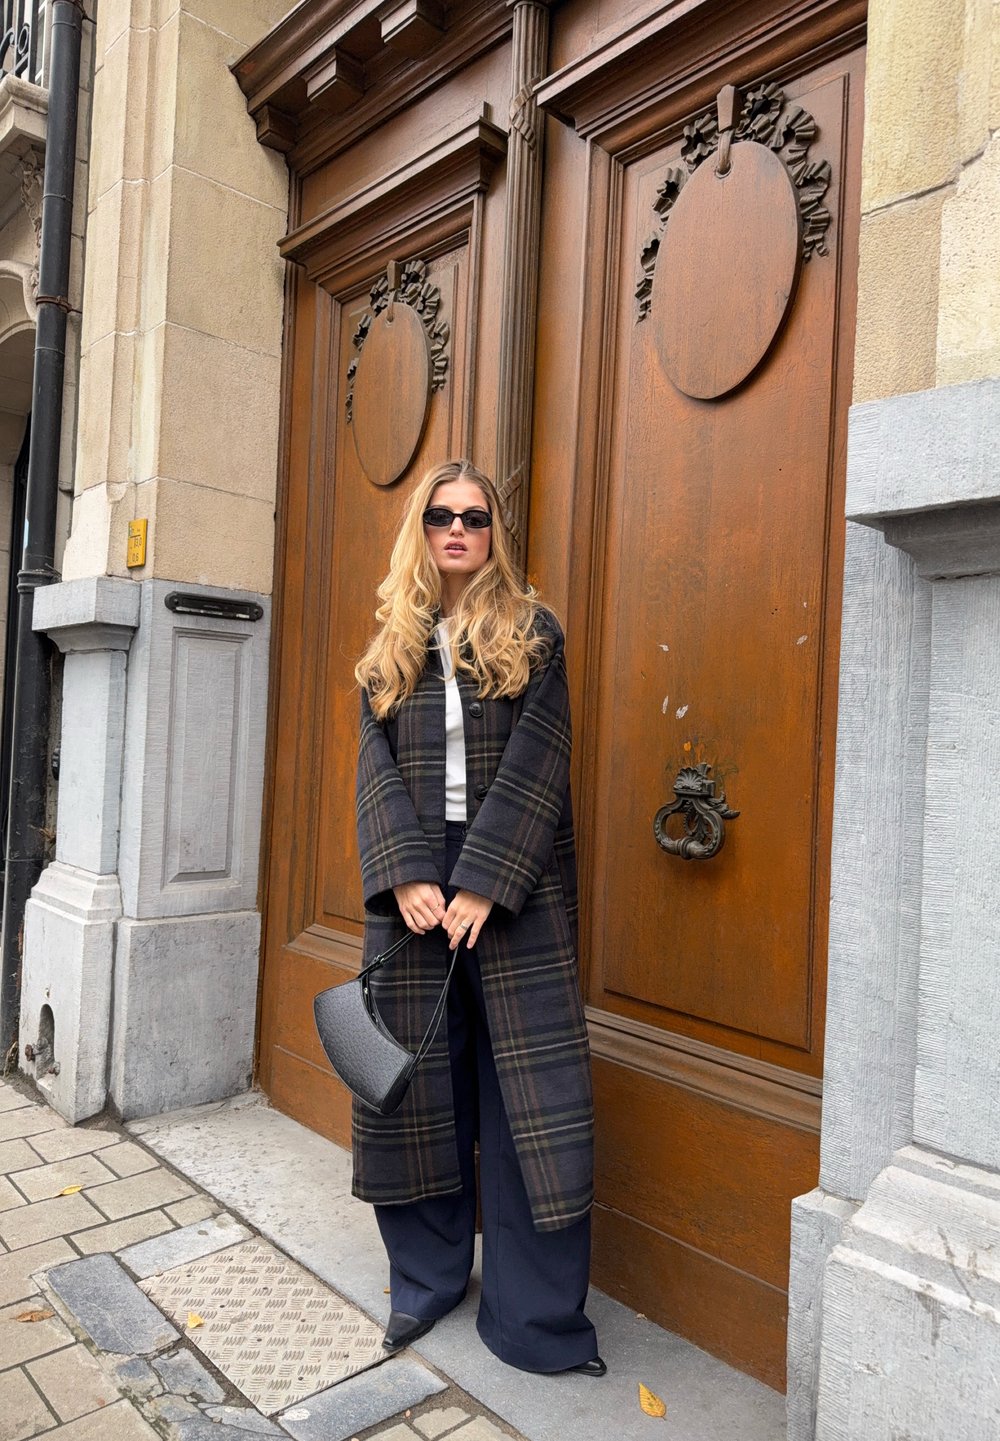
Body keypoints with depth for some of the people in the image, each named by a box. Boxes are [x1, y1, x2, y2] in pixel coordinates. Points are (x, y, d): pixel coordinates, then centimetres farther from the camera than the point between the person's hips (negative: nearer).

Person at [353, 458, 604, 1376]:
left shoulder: (534, 636, 3)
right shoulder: (392, 647, 12)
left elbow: (535, 768, -6)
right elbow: (378, 769, 4)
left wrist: (483, 881, -15)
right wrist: (405, 875, -10)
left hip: (514, 886, -3)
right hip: (413, 883, 3)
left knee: (525, 1086, 0)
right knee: (418, 1075, 9)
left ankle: (537, 1313, 15)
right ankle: (428, 1277, 28)